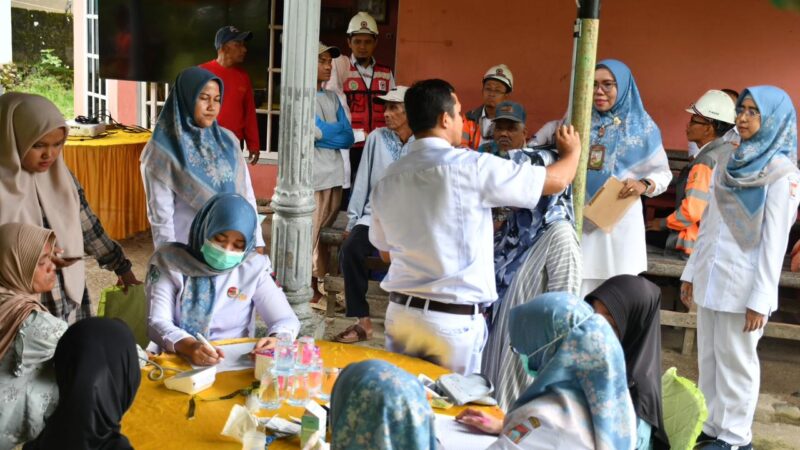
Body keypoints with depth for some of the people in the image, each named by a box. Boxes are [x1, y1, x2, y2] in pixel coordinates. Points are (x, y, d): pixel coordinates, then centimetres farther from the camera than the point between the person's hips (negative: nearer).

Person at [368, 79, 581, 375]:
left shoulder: (388, 179, 2)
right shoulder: (473, 167, -13)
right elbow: (556, 181, -4)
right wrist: (572, 151, 17)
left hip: (400, 312, 5)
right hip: (455, 320, -5)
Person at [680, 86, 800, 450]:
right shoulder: (729, 163, 10)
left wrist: (761, 298, -17)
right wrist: (691, 271, 14)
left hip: (743, 284, -7)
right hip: (712, 278, 7)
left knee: (735, 362, 3)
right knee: (709, 358, 13)